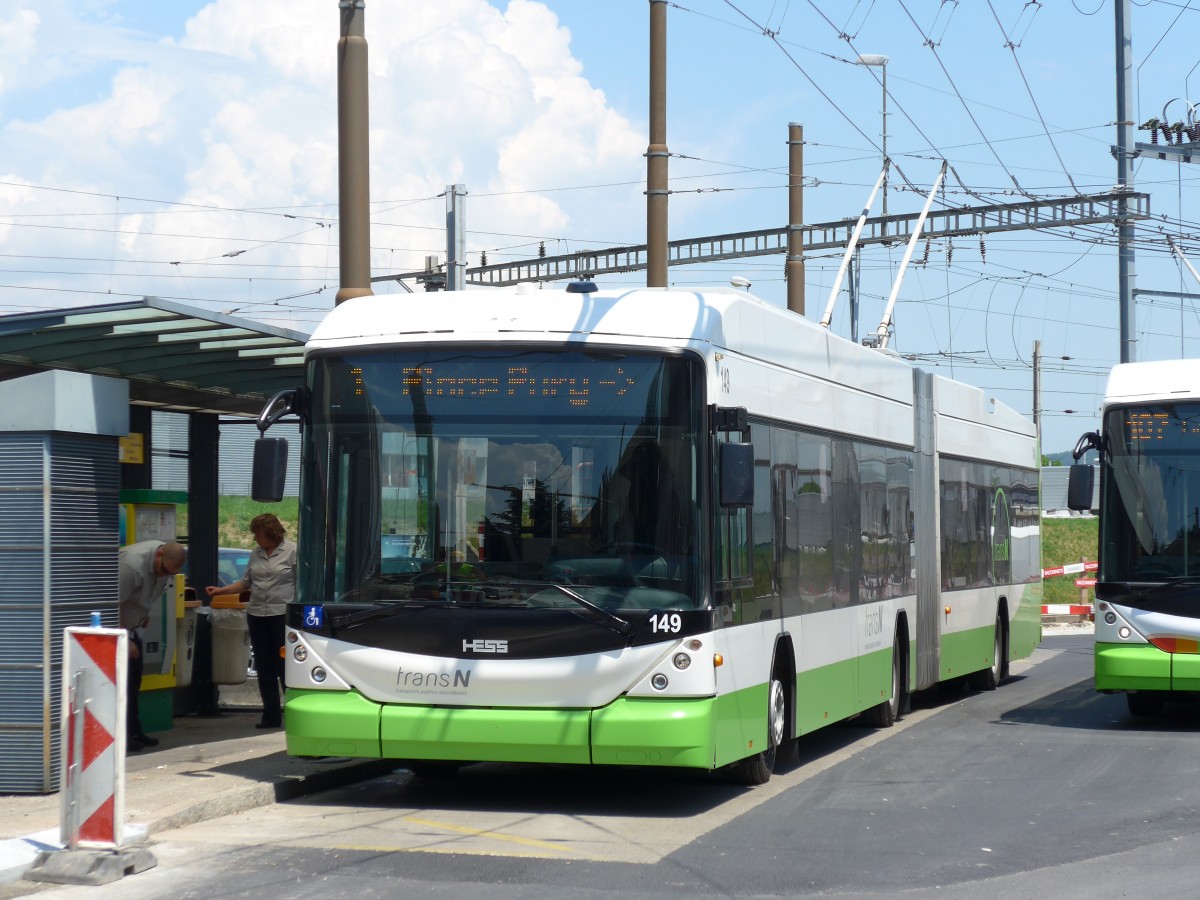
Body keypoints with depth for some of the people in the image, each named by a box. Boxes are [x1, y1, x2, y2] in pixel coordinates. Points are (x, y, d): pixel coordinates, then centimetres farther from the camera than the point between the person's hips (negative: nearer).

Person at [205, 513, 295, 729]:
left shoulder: (292, 552, -5)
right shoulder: (256, 554, 12)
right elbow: (245, 583, 17)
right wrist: (219, 590, 9)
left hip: (283, 615, -6)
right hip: (257, 615, 6)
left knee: (285, 667, -4)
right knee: (264, 669, 8)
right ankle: (271, 716, 14)